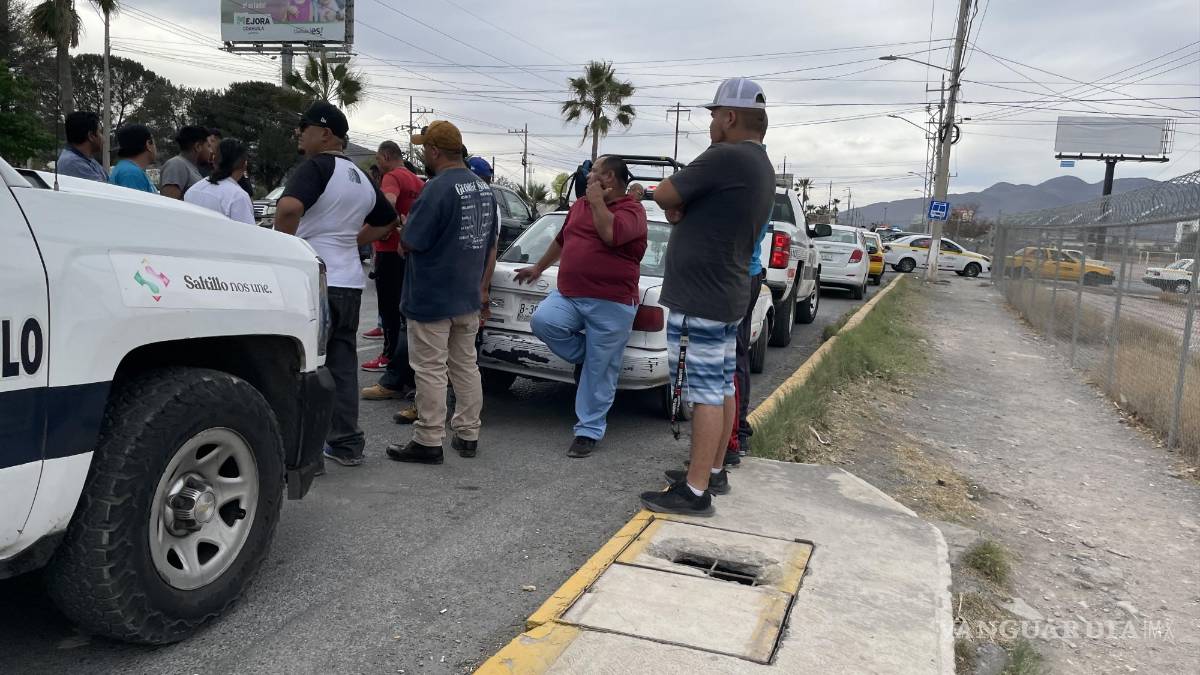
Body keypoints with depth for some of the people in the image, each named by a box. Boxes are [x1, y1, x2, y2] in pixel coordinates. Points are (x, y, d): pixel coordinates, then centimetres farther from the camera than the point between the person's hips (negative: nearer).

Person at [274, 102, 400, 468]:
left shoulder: (316, 167, -10)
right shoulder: (361, 178, 15)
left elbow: (289, 208, -29)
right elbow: (387, 221, 29)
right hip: (349, 281, 8)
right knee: (343, 362, 13)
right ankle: (346, 443, 18)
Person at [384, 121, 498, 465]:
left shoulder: (437, 189, -19)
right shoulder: (484, 189, 8)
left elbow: (408, 245, -16)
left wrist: (406, 225, 5)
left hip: (432, 300, -8)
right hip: (469, 298, 8)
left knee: (430, 370, 0)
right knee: (466, 365, 15)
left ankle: (429, 442, 6)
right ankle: (468, 435, 21)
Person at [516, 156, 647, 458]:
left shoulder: (631, 209, -5)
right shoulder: (579, 206, 17)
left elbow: (612, 234, -26)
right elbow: (561, 240, 31)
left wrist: (598, 201, -12)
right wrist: (538, 268, 39)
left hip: (611, 305, -6)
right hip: (569, 296, 6)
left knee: (598, 373, -1)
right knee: (543, 321, -23)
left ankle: (589, 431, 12)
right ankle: (584, 356, 5)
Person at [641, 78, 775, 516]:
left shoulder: (726, 158, -18)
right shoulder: (762, 168, 14)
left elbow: (663, 195, -13)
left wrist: (676, 202, 6)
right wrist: (681, 208, 2)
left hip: (699, 299, -10)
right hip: (727, 295, 10)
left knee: (706, 392, -7)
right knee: (722, 387, 15)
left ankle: (696, 492, -1)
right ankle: (713, 472, 27)